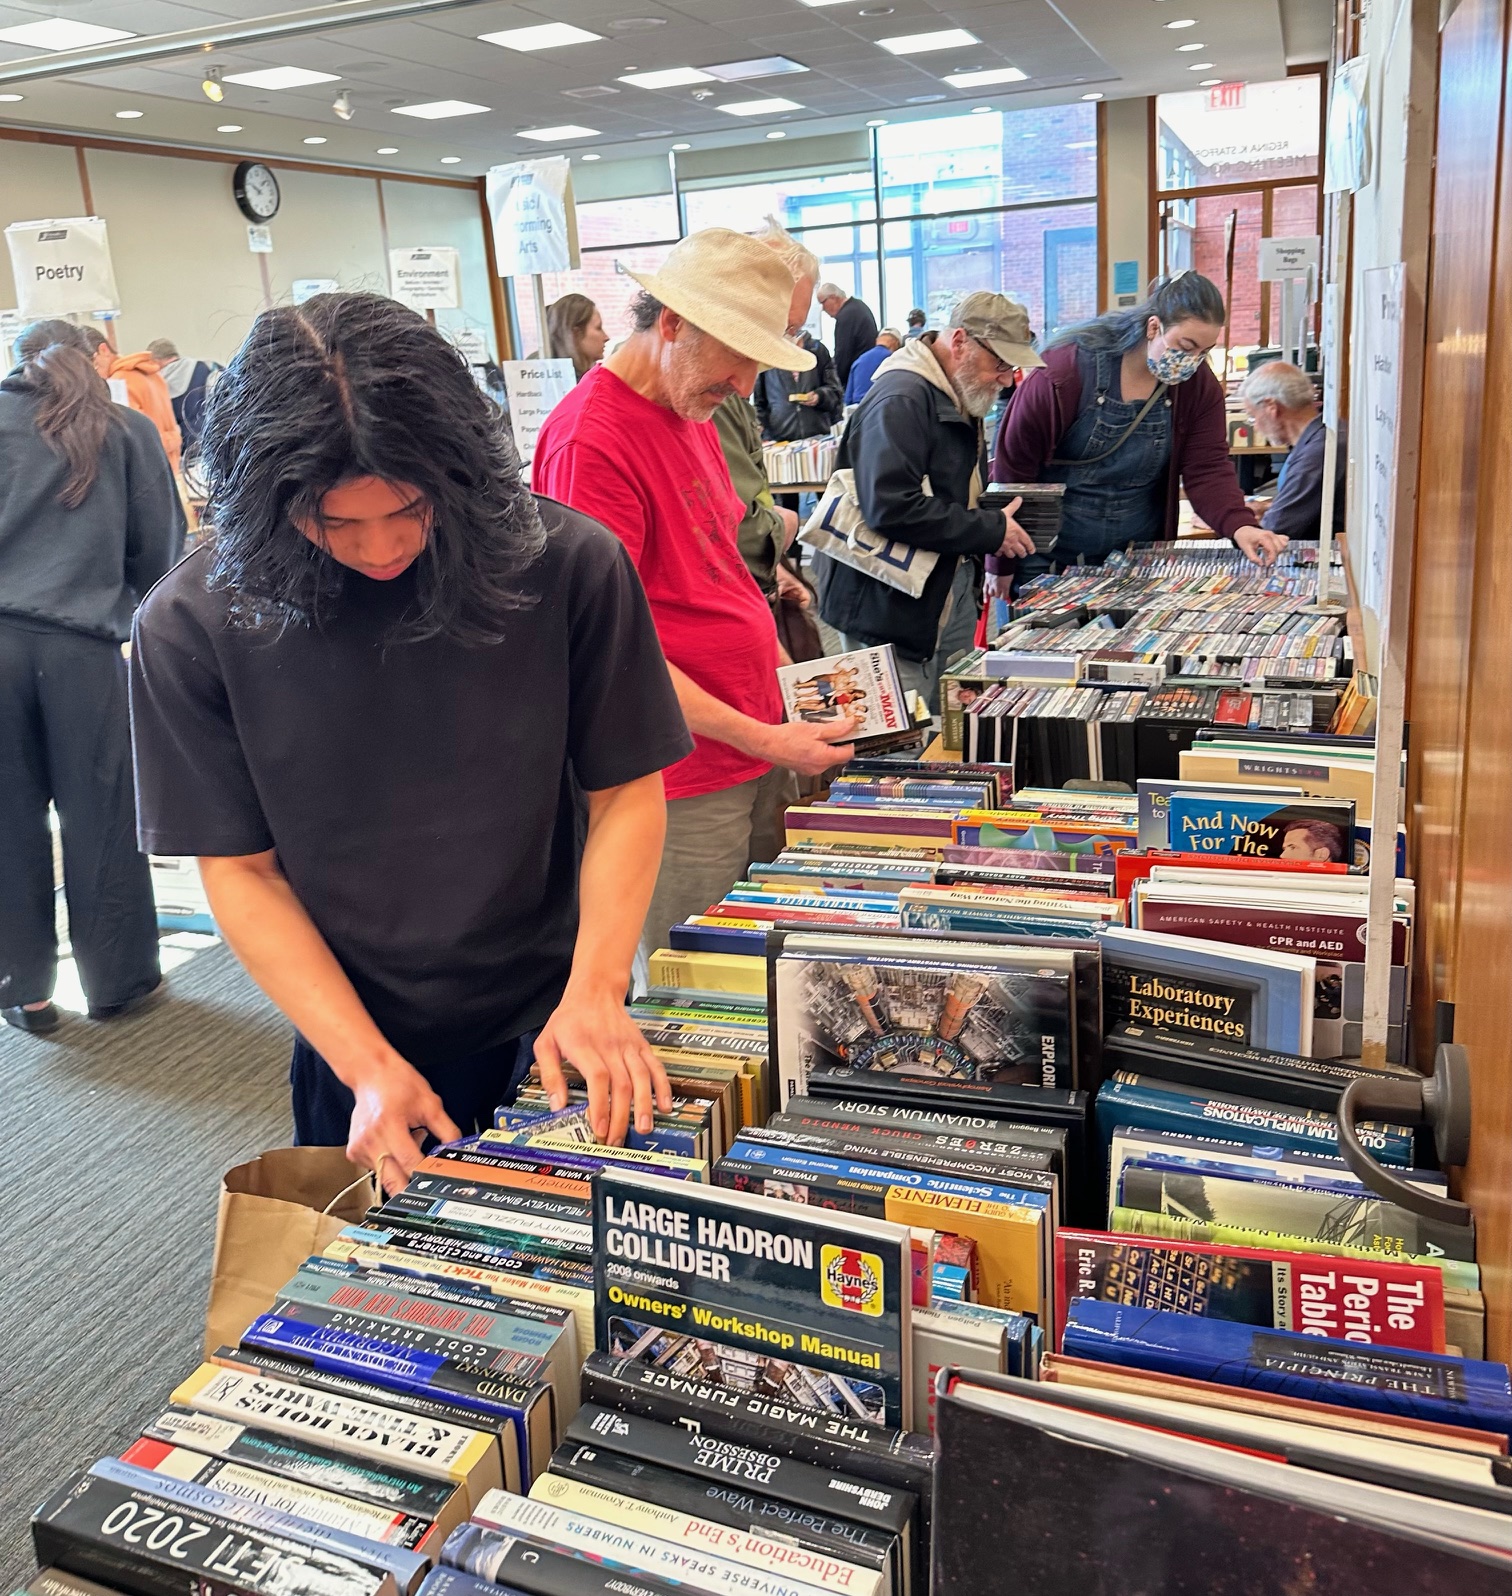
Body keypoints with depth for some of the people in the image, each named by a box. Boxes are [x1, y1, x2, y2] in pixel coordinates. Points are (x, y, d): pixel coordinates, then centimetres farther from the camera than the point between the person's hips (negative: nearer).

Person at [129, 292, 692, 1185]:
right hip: (354, 1052, 1)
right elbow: (241, 870, -10)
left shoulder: (569, 564, -17)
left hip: (558, 1042, 0)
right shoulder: (191, 626, -15)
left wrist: (597, 987, -22)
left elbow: (626, 793, -8)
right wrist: (370, 1066, -18)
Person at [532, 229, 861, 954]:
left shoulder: (692, 415, 12)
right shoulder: (591, 439, -18)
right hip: (684, 790, -9)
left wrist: (779, 666, 9)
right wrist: (760, 738, -20)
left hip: (758, 752, 9)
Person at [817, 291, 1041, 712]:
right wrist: (991, 531, -21)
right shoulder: (900, 400, -19)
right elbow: (891, 508, -30)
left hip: (953, 599, 10)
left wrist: (1000, 518, 7)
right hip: (895, 617, -10)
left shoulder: (961, 401, 15)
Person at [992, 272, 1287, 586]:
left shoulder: (1200, 386, -3)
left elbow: (1208, 469, -7)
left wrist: (1240, 525, -28)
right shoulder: (1066, 371, -17)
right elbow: (1013, 463, -12)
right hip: (1048, 560, -3)